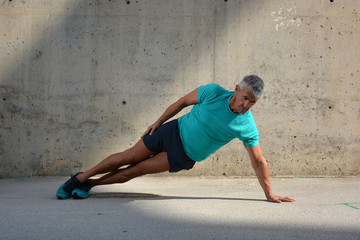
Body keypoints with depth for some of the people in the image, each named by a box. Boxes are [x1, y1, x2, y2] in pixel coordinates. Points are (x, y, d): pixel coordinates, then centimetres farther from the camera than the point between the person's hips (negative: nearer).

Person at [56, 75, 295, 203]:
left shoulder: (247, 127, -19)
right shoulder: (213, 92, -19)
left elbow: (259, 162, -10)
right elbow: (183, 102, -3)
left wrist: (270, 194, -8)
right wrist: (158, 121, 1)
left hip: (185, 156, 0)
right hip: (174, 132, 0)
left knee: (135, 171, -6)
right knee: (128, 158, 2)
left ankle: (90, 184, 12)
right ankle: (80, 178, 20)